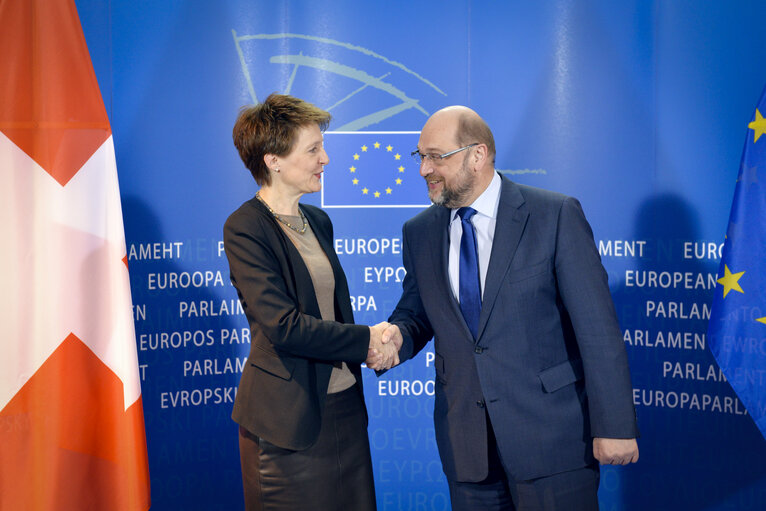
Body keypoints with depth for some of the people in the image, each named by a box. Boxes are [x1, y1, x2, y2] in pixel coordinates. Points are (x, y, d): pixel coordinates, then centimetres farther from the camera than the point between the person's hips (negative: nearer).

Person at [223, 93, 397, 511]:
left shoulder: (318, 221, 12)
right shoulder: (245, 229, -13)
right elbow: (284, 326, -21)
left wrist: (379, 343, -4)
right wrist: (365, 340, -12)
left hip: (344, 406, 7)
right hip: (289, 417, -7)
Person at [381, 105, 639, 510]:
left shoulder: (556, 215, -8)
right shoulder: (419, 233, 7)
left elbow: (597, 326, -10)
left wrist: (614, 426, -13)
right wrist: (399, 334, -8)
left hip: (550, 434, -4)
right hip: (465, 442, 4)